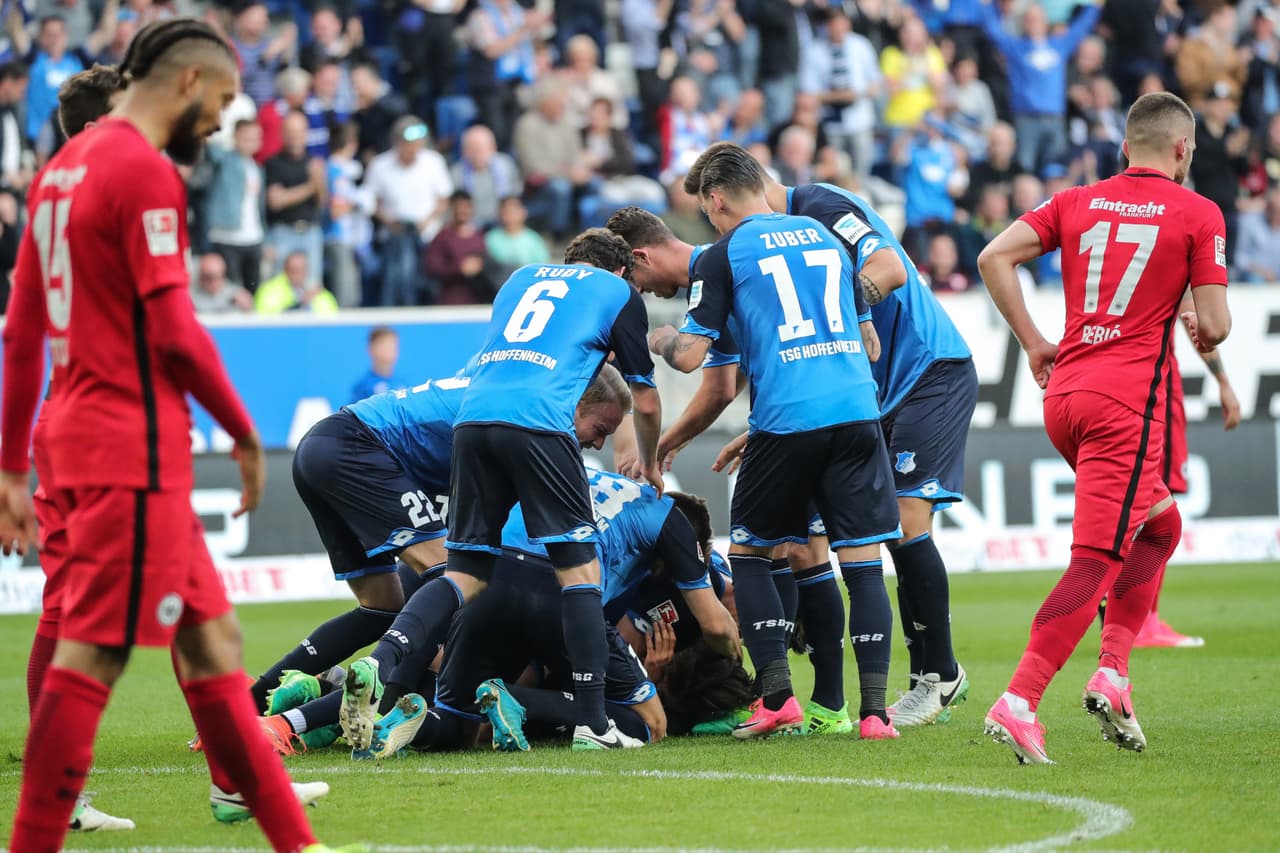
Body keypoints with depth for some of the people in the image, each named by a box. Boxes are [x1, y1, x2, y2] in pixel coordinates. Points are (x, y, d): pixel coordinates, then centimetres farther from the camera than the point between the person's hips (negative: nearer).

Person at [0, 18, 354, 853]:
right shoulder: (146, 172, -12)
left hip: (80, 432, 10)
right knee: (91, 656, -8)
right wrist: (245, 432, -5)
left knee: (210, 641, 13)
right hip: (134, 446, -10)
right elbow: (174, 332, -17)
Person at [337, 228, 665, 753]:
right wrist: (650, 466, 41)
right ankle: (592, 722, -2)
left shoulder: (523, 277, 32)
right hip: (538, 422, -5)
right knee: (579, 568, 3)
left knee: (466, 573, 6)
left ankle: (378, 663, -16)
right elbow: (645, 403, 23)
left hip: (471, 419, 5)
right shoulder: (618, 292, 19)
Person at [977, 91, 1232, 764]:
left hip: (1063, 390, 7)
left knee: (1159, 525, 23)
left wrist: (1033, 343, 10)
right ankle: (1018, 702, -20)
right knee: (1097, 562, -9)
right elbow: (1215, 327, -4)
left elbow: (994, 258, 3)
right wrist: (1201, 331, 19)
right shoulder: (1198, 215, 0)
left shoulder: (1076, 202, 12)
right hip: (1128, 400, -6)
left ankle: (1112, 673, 11)